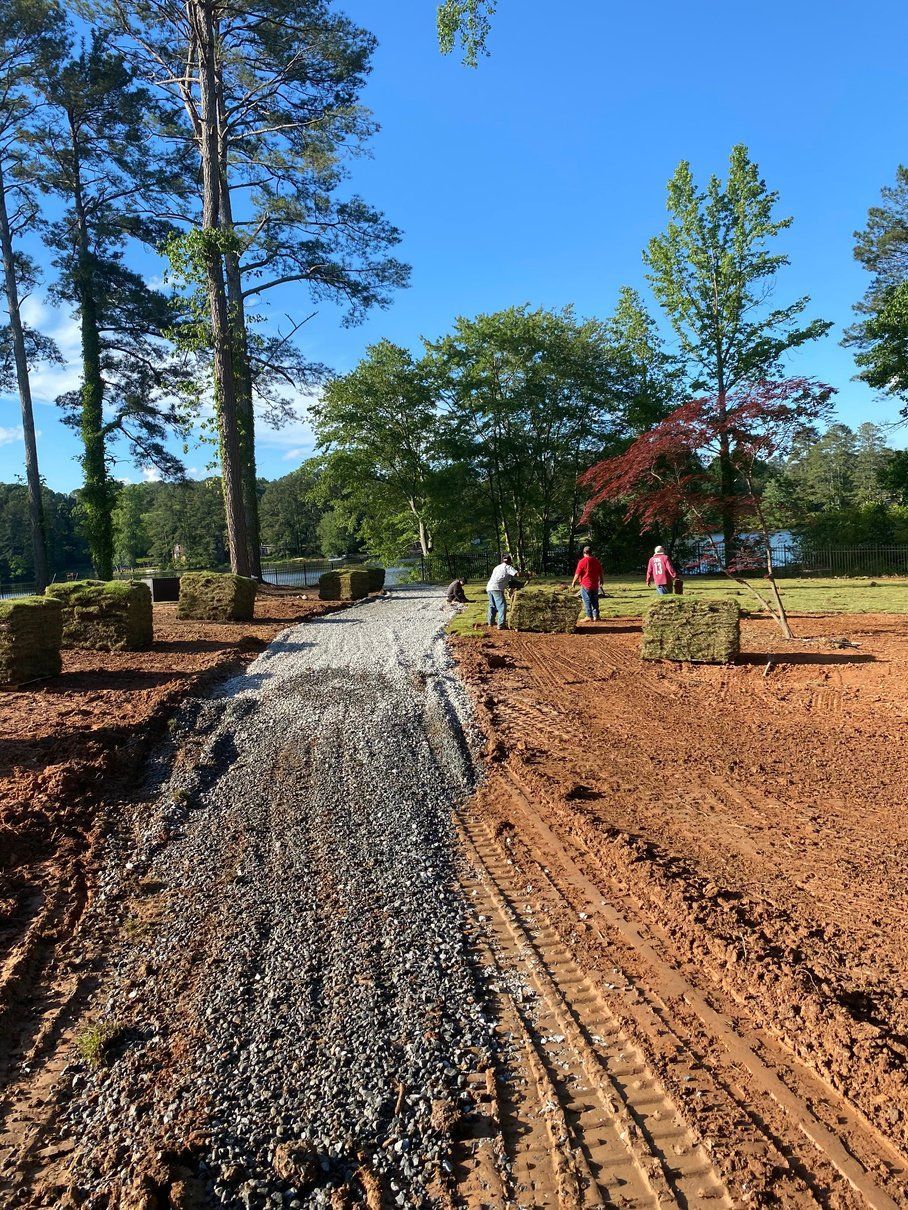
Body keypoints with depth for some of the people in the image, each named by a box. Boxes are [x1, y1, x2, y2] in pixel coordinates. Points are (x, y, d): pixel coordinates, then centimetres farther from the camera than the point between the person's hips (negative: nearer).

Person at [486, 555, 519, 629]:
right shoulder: (507, 567, 3)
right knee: (502, 606, -7)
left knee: (492, 606, 21)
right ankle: (501, 625, -14)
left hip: (489, 587, 8)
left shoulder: (497, 567, 26)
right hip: (497, 588, -8)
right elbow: (517, 574, -7)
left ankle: (491, 622, 32)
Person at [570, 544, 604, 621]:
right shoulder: (596, 561, 4)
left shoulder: (582, 561, -12)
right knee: (595, 601, 12)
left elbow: (577, 574, -10)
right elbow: (600, 573, 13)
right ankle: (596, 616, 15)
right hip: (595, 585, 5)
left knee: (587, 601, 1)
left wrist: (573, 582, 4)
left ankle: (590, 617, 0)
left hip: (585, 585, -5)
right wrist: (600, 581, 29)